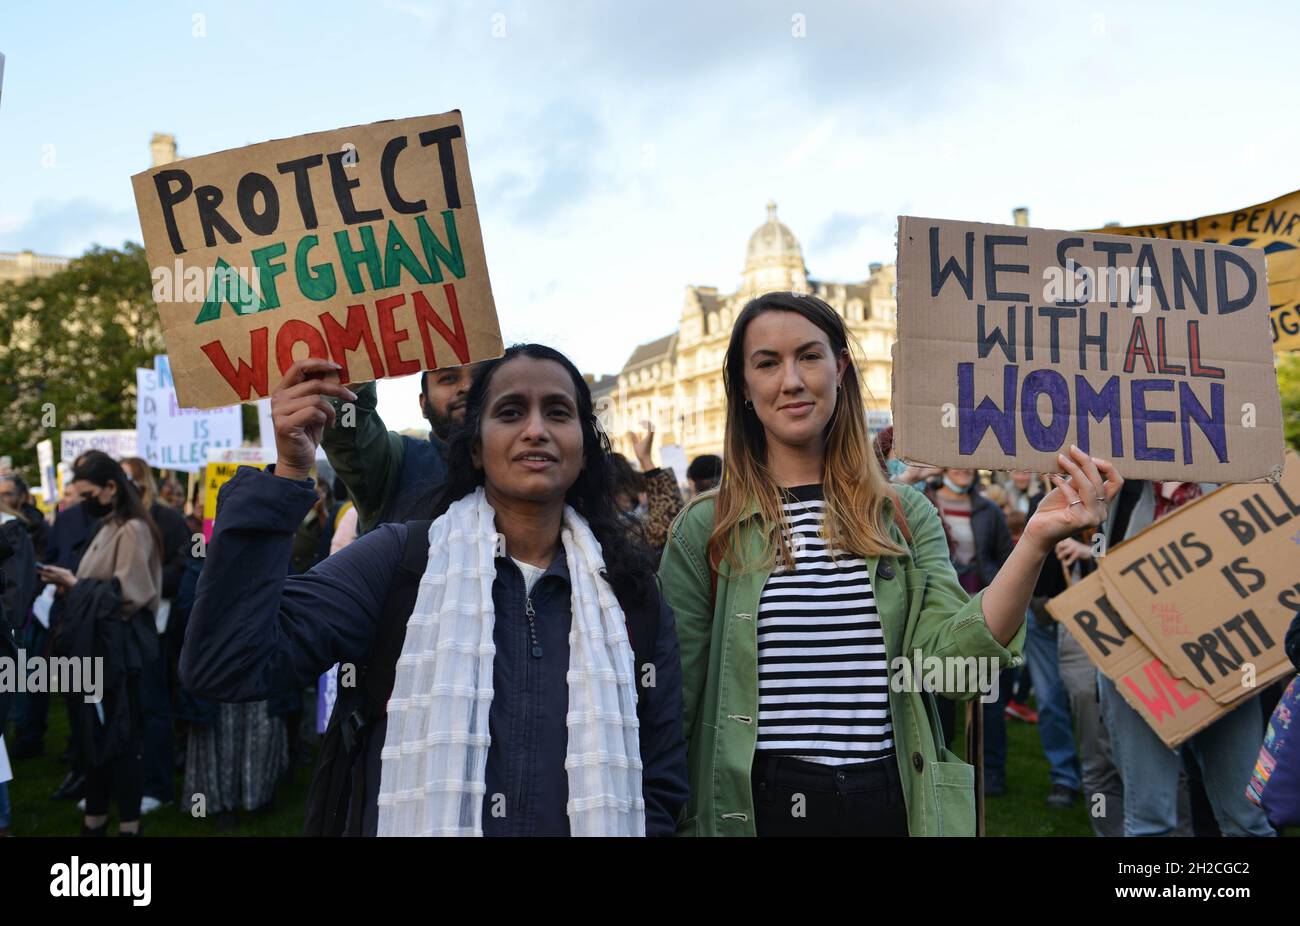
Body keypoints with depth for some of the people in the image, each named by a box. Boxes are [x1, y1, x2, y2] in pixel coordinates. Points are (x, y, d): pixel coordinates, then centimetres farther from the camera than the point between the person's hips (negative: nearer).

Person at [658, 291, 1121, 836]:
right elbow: (676, 700, -2)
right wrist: (675, 822, -5)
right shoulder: (705, 529, -4)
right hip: (756, 806, -1)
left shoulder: (908, 518, 2)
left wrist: (1035, 541, -20)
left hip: (892, 805, 2)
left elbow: (951, 659, -12)